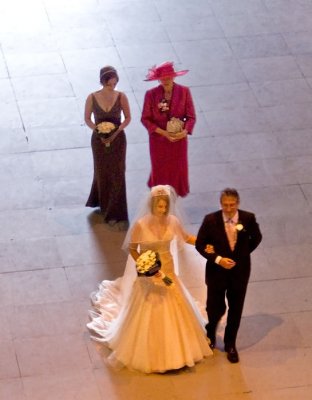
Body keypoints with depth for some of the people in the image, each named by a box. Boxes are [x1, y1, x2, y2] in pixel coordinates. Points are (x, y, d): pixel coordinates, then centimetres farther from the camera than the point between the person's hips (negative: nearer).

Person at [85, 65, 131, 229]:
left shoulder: (121, 97, -11)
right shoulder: (92, 98, -11)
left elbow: (127, 118, -1)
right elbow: (87, 119, 0)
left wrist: (116, 132, -14)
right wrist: (98, 131, -15)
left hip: (118, 139, -1)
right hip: (99, 140, 1)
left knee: (118, 176, -3)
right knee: (102, 174, 12)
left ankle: (119, 215, 2)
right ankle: (107, 210, 31)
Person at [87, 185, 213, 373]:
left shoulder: (172, 221, -11)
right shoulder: (141, 225, -23)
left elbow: (186, 237, 7)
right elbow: (132, 250, -12)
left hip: (168, 271, 4)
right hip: (149, 273, -4)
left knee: (173, 312, 16)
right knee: (148, 315, 9)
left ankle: (173, 349, 37)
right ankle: (148, 353, 28)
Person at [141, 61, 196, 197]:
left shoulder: (184, 92, -11)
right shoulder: (151, 94, -13)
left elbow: (191, 116, -5)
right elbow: (145, 119, -8)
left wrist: (185, 131, -24)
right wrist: (163, 132, -18)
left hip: (179, 139, 1)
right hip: (159, 139, -1)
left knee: (178, 170, 11)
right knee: (160, 171, 11)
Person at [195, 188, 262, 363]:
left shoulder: (248, 218, -12)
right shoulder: (210, 220, -16)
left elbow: (257, 238, 7)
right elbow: (200, 244, -8)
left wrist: (242, 254, 0)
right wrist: (218, 259, -19)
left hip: (240, 271, 1)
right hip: (217, 271, -1)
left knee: (236, 310, 12)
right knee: (216, 308, 10)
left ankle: (230, 344, 32)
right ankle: (211, 330, 45)